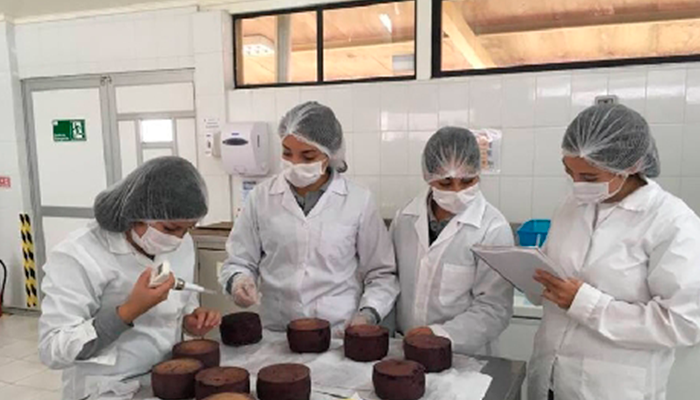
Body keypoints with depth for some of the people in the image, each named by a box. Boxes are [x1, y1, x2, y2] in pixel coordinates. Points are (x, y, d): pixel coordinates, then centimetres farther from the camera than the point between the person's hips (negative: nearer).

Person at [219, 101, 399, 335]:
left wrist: (368, 314, -8)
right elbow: (238, 263, 11)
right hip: (276, 335, 2)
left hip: (342, 335, -2)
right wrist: (238, 280, -9)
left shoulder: (358, 201, 1)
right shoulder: (261, 197, 5)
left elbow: (381, 274, 7)